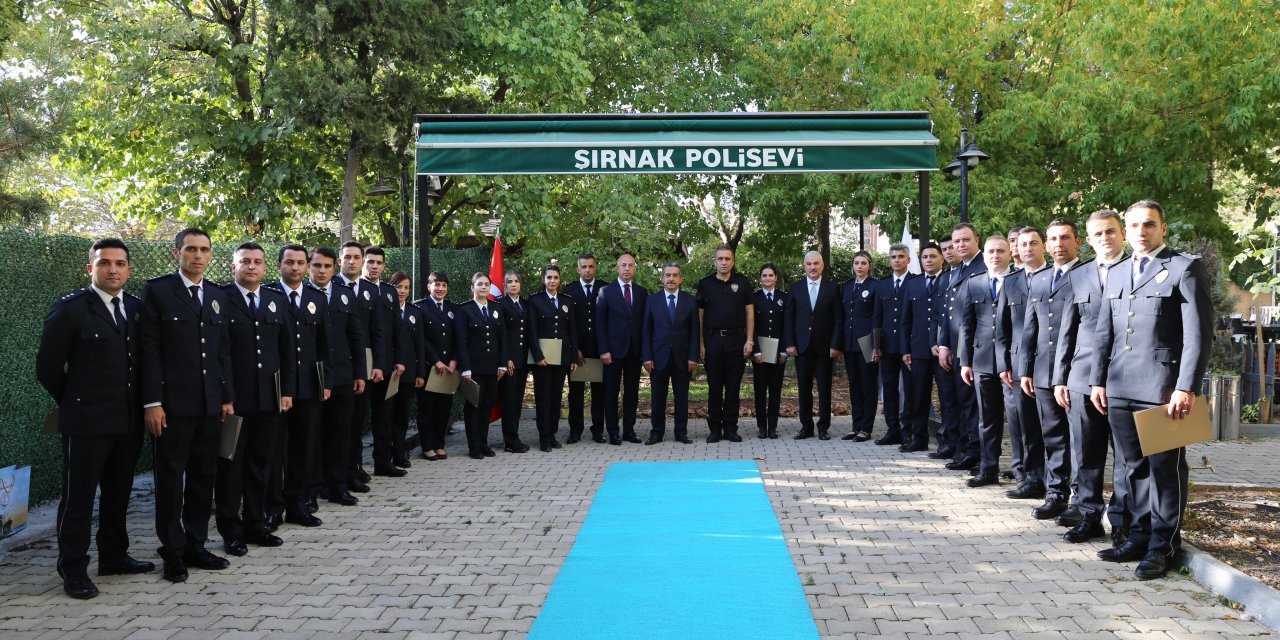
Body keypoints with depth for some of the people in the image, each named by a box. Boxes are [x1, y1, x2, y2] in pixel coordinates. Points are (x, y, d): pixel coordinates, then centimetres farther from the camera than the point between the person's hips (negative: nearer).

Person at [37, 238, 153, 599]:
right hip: (87, 421, -5)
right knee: (78, 498, 2)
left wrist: (142, 405, 8)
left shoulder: (136, 308, 8)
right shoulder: (70, 308, -7)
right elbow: (48, 367, -4)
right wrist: (74, 403, 2)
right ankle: (73, 571, 11)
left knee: (118, 495, 15)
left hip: (128, 420, 5)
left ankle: (114, 557, 28)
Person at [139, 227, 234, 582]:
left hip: (210, 403, 5)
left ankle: (196, 545, 20)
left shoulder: (216, 296, 13)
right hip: (172, 402, -5)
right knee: (170, 477, 2)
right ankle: (173, 553, 11)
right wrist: (152, 402, -14)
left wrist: (228, 397, 9)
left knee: (203, 476, 10)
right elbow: (149, 349, -8)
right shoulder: (157, 290, -4)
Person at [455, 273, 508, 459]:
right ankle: (474, 447, 8)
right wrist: (465, 369, -14)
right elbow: (461, 342, -8)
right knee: (473, 406, 2)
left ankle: (484, 444, 17)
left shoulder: (496, 310, 12)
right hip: (474, 367, -4)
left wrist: (502, 364, 3)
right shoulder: (464, 310, -3)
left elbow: (502, 338, 11)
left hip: (492, 367, 4)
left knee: (488, 405, 8)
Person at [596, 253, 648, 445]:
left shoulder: (642, 292, 9)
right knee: (611, 392, 1)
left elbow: (645, 322, 9)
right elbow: (600, 322, -3)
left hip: (635, 350, 3)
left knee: (632, 392, 7)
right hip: (614, 350, -3)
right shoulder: (606, 291, 0)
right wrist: (604, 350, -10)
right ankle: (613, 432, 7)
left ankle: (629, 430, 14)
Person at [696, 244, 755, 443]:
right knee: (714, 387, 4)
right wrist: (700, 344, -1)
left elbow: (750, 312, 5)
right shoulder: (705, 284, 4)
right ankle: (714, 428, 10)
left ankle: (731, 428, 11)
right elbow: (699, 315, 5)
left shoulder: (742, 282, 5)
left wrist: (750, 340, -2)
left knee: (733, 387, 4)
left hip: (736, 339, 0)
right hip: (713, 340, 0)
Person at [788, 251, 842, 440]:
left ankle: (823, 427, 9)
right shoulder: (796, 288, 7)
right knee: (804, 389, 5)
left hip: (824, 347, -1)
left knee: (824, 389, 2)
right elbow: (790, 318, 6)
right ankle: (806, 427, 12)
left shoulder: (832, 289, 3)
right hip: (802, 346, 2)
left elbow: (837, 319, 0)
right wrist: (790, 343, -2)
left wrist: (835, 345, -7)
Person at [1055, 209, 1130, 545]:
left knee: (1126, 454, 2)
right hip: (1083, 379, 3)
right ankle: (1089, 517, 18)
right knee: (1085, 454, 8)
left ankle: (1121, 521, 12)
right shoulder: (1078, 276, 11)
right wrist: (1060, 379, 8)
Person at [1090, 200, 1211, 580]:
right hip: (1120, 389, 6)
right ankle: (1141, 537, 20)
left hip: (1163, 388, -6)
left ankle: (1163, 546, 9)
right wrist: (1098, 381, 13)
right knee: (1134, 467, 11)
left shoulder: (1185, 268, -2)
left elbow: (1198, 333, -8)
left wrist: (1186, 388, -15)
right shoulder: (1116, 274, 17)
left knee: (1165, 468, 0)